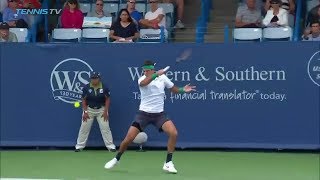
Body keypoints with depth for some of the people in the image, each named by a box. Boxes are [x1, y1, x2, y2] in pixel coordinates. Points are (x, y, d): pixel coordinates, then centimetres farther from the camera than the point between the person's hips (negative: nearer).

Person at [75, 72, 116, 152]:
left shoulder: (104, 87, -7)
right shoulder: (86, 88, -7)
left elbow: (107, 99, -2)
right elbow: (84, 100, -1)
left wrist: (106, 111, -9)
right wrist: (85, 112, -7)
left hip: (101, 110, -1)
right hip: (89, 109, 1)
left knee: (105, 128, -5)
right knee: (84, 128, 2)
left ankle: (110, 146, 1)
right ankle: (79, 146, 10)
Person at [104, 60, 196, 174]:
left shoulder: (163, 77, -1)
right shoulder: (142, 79, -10)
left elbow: (174, 89, 14)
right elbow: (143, 83, -37)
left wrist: (183, 90, -7)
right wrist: (157, 74, -50)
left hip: (159, 114, 2)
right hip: (144, 113, -2)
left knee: (173, 133, -21)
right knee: (128, 139, -6)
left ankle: (168, 163, -8)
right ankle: (116, 159, 21)